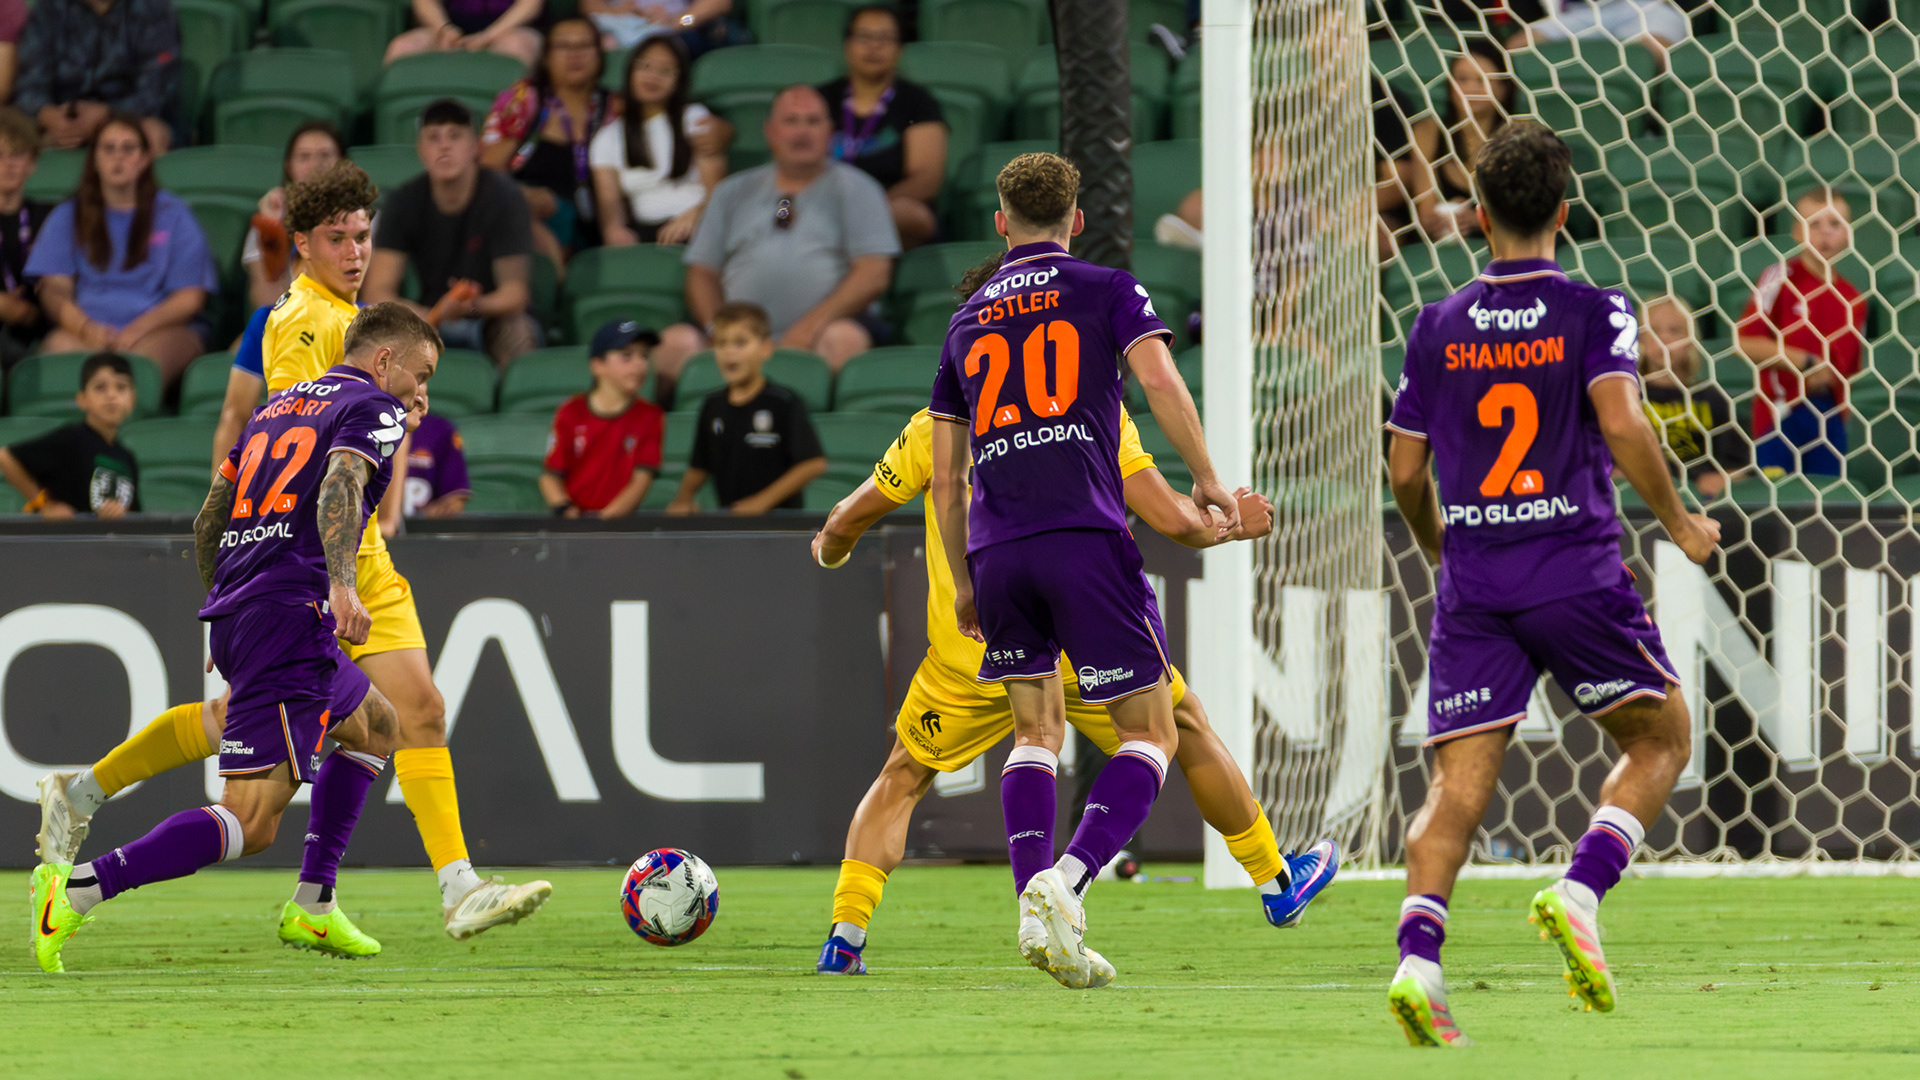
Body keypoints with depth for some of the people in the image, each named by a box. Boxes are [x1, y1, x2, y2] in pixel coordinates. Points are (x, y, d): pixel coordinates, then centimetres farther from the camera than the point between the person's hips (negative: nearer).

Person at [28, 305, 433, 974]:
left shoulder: (278, 407, 25)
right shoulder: (375, 409, 1)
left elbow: (207, 522, 27)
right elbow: (339, 486, -20)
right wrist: (341, 585, -34)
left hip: (233, 616, 9)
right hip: (289, 614, -9)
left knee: (375, 723, 30)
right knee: (251, 824, -14)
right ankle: (78, 889, -27)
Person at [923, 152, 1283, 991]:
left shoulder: (967, 322, 20)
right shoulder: (1107, 292, 9)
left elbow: (944, 473, 20)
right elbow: (1160, 382, -9)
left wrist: (963, 582, 28)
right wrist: (1207, 481, 0)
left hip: (997, 548, 4)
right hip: (1086, 537, -4)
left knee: (1036, 733, 18)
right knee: (1150, 734, 1)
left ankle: (1035, 907, 0)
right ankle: (1066, 881, -22)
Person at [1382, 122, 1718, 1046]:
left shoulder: (1437, 328, 8)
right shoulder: (1594, 312, -2)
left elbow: (1405, 470, 10)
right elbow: (1621, 423, -16)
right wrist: (1680, 525, -2)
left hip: (1472, 587, 3)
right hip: (1576, 574, -3)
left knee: (1459, 780, -1)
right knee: (1660, 738, 14)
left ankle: (1416, 958, -20)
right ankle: (1579, 892, -8)